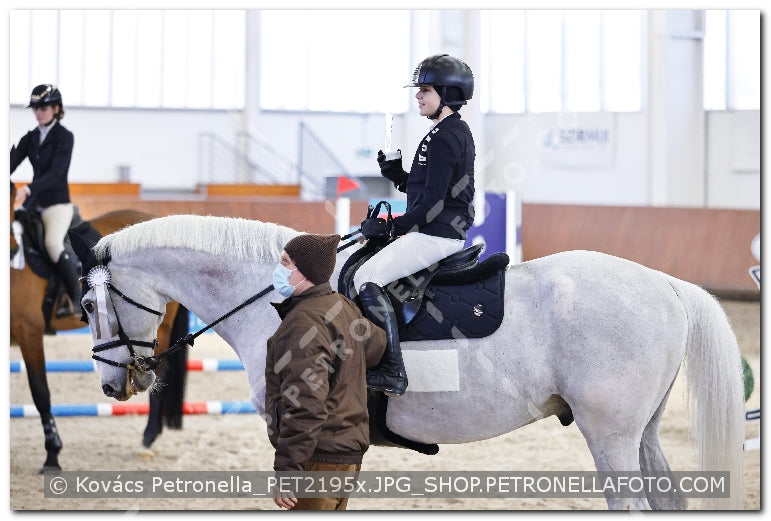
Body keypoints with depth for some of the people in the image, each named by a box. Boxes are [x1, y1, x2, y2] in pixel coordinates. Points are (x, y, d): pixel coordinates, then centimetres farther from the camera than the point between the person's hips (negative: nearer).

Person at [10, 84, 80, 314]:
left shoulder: (64, 137, -7)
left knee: (53, 243, -30)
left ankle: (77, 298, -21)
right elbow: (13, 161, 0)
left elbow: (56, 173, -19)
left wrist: (28, 189, -34)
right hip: (34, 203, 7)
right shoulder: (30, 138, 12)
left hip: (57, 202, -7)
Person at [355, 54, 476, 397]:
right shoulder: (457, 133, 18)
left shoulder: (444, 137, -16)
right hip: (448, 232, 11)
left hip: (436, 234, -11)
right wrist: (395, 173, 7)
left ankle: (392, 371, -26)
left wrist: (394, 227, -13)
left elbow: (431, 203, -21)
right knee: (353, 272, 19)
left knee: (368, 278, -21)